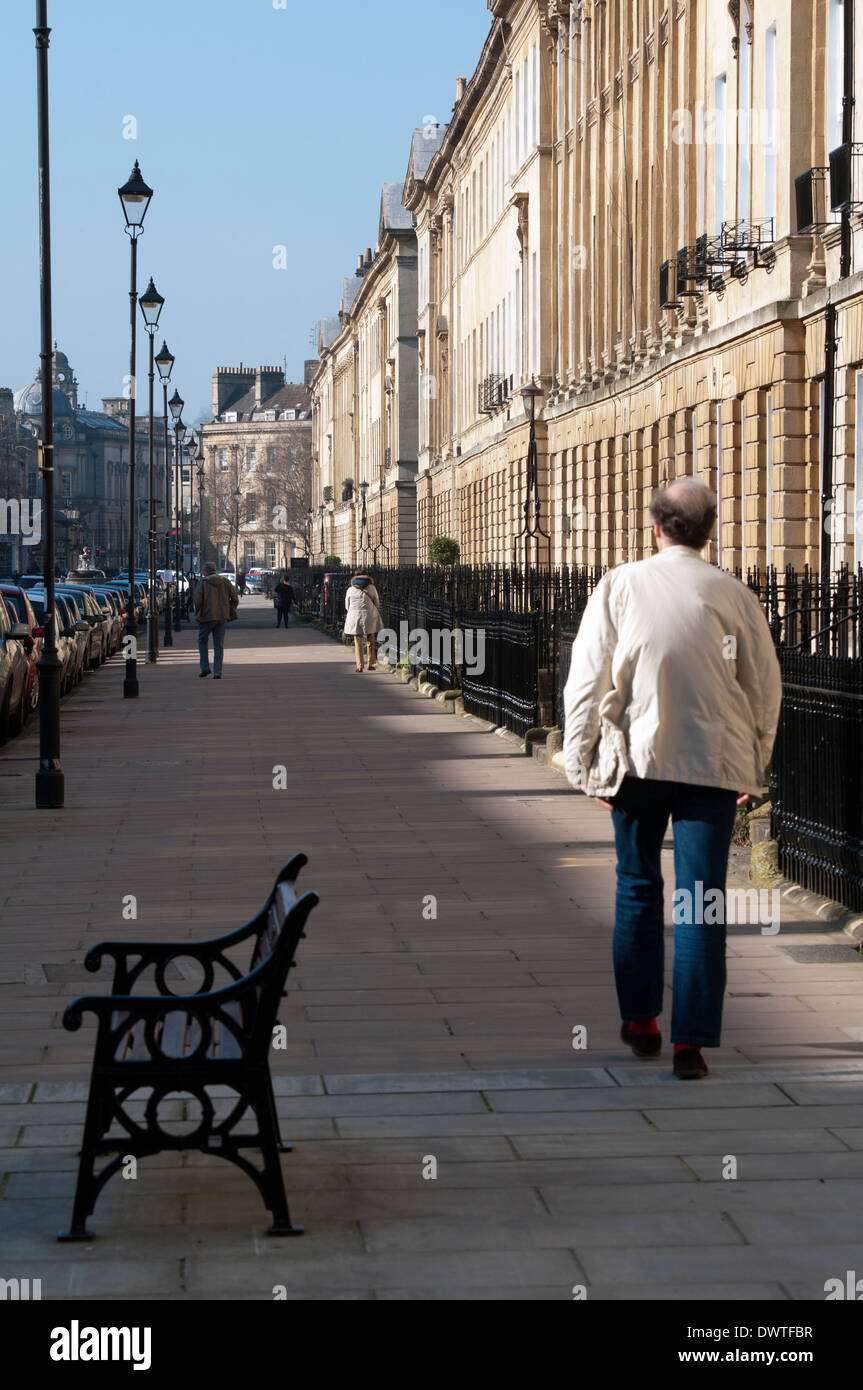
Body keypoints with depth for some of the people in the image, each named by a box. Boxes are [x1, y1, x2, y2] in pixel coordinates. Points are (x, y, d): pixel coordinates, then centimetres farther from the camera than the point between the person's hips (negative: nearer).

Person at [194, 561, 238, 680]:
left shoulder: (203, 583, -6)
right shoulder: (225, 582, 5)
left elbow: (198, 600, -11)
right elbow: (235, 598, 1)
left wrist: (198, 613, 5)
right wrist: (229, 612, 11)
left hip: (207, 616, -3)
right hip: (222, 617, 3)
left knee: (202, 641, 17)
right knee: (219, 645, 7)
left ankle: (205, 667, 8)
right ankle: (217, 672, 2)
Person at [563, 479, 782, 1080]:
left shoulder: (620, 586, -3)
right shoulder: (734, 595, -1)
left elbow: (586, 679, -4)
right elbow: (766, 686, 7)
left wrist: (582, 761, 5)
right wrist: (755, 767, 19)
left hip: (638, 756, 1)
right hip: (715, 760, 0)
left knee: (638, 888, 17)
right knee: (702, 899, 0)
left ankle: (641, 1019, 25)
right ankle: (691, 1041, -4)